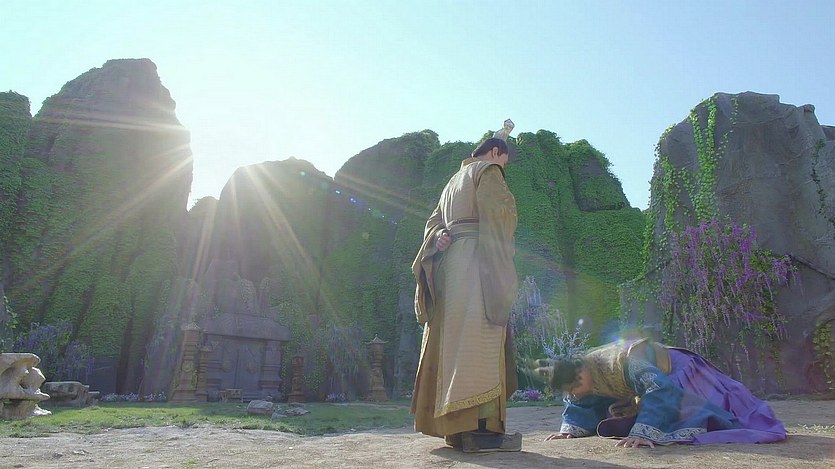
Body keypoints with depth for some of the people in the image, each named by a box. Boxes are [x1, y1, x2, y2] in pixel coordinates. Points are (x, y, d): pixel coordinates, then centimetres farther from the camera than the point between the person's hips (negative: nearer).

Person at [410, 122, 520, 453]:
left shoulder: (455, 180, 29)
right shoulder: (487, 171, 4)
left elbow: (434, 220, 22)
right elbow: (500, 212, -11)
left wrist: (440, 236, 1)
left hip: (451, 261, 9)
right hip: (476, 261, -8)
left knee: (455, 342, 4)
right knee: (478, 340, -15)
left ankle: (454, 425, 5)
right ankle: (478, 428, -19)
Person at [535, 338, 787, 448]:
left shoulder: (621, 362, -46)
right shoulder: (585, 375, -19)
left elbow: (660, 390, -55)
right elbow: (580, 404, 1)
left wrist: (643, 433, -63)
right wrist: (569, 430, -14)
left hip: (677, 371, -8)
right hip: (654, 376, 8)